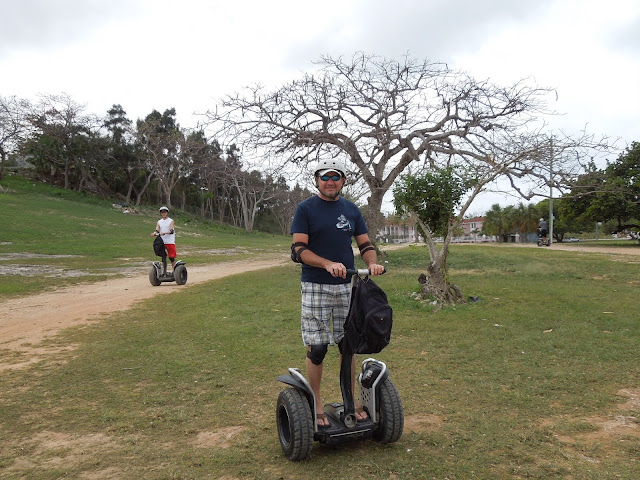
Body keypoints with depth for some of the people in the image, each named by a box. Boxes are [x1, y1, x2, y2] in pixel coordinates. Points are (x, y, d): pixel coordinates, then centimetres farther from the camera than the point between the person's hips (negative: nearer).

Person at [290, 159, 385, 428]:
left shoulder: (351, 210, 11)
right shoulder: (305, 209, -2)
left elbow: (365, 244, 12)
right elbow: (298, 250, -10)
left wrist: (373, 263, -11)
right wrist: (328, 264, -25)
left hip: (347, 286, 4)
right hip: (315, 287, -4)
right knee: (317, 348, 0)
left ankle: (350, 401, 24)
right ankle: (316, 405, 17)